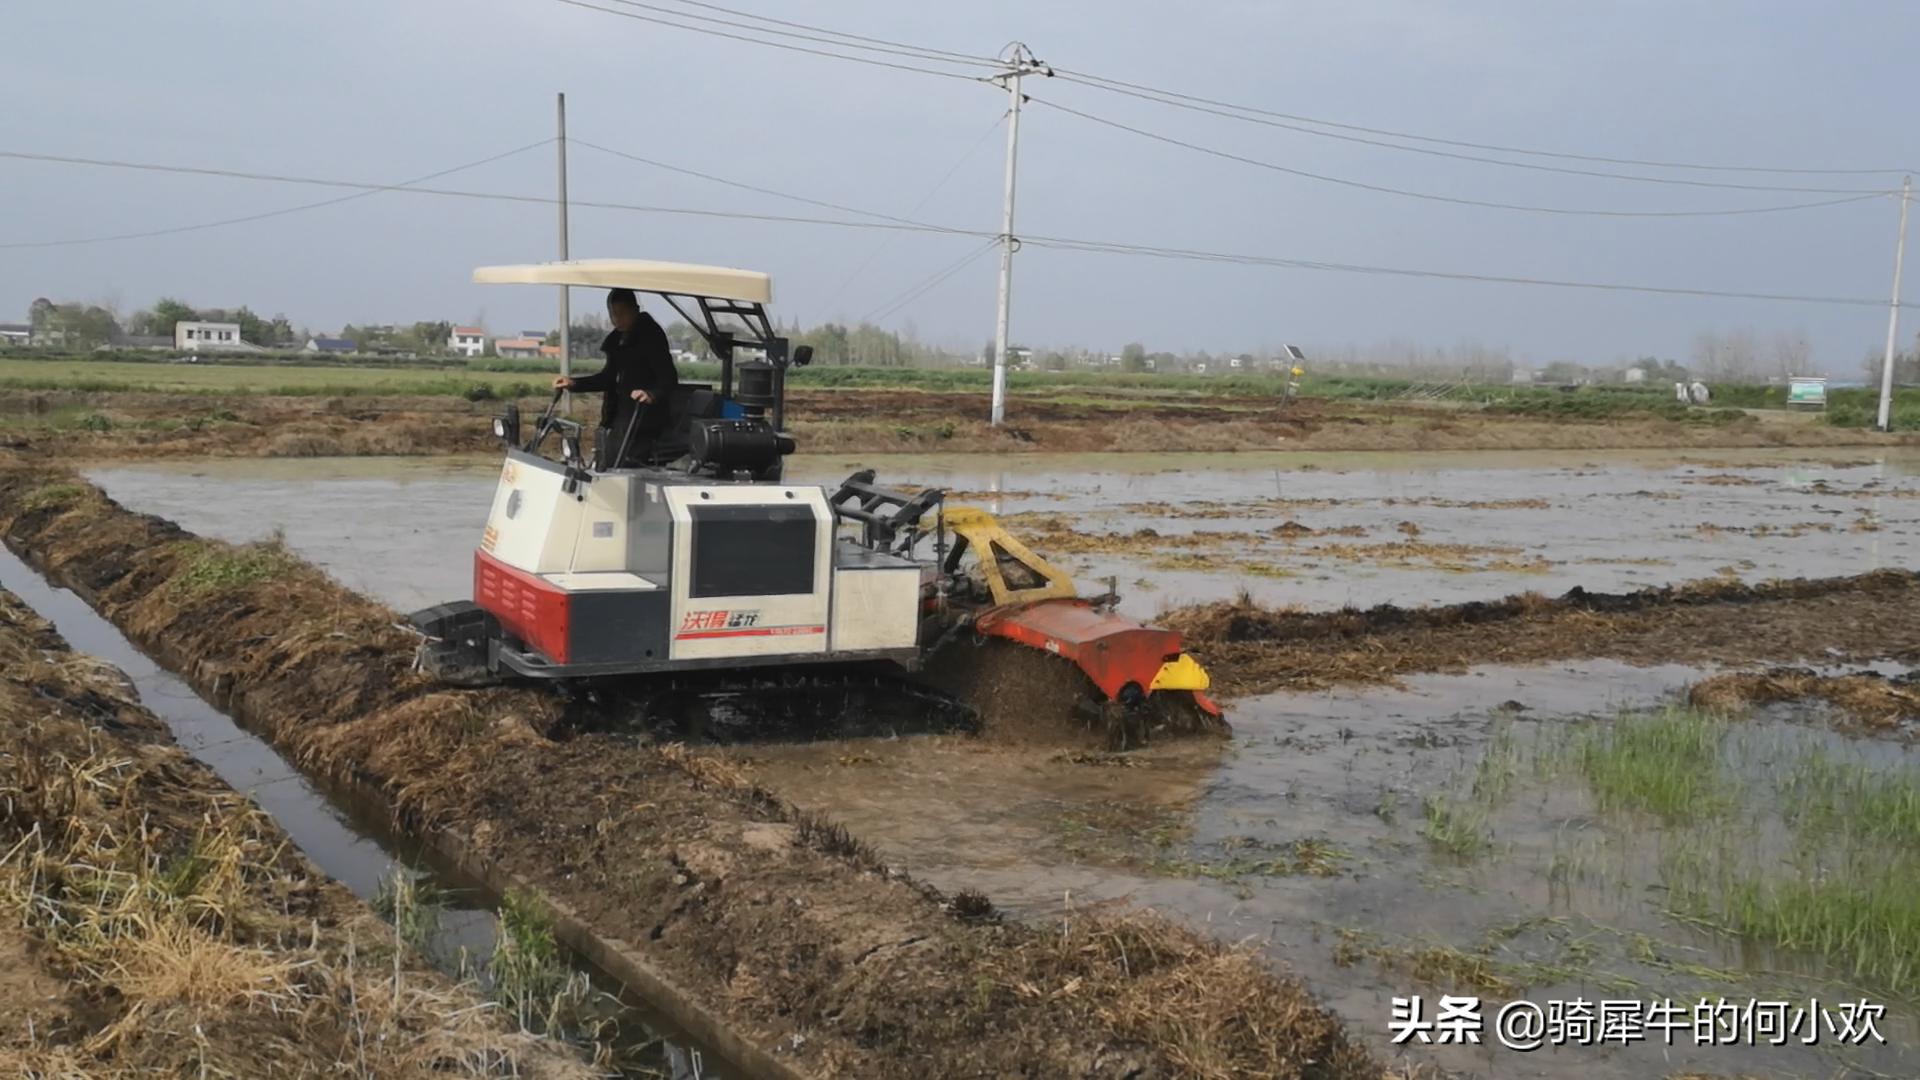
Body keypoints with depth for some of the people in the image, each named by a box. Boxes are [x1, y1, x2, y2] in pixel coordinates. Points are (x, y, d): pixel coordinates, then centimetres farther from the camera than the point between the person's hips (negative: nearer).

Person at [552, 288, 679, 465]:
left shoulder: (651, 335, -12)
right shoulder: (618, 338, 13)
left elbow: (669, 378, -20)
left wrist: (652, 394, -40)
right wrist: (574, 384, 14)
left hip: (642, 419, -9)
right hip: (619, 415, 9)